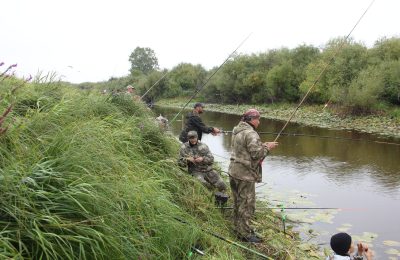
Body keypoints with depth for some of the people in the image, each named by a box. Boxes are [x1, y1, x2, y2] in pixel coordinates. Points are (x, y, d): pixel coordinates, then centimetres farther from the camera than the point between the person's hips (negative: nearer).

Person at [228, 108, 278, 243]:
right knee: (247, 203, 0)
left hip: (234, 171, 10)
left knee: (238, 201, 19)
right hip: (245, 174, -10)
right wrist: (267, 147, -7)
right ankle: (245, 233, 8)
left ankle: (238, 227, 32)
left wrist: (261, 145, 13)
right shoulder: (250, 134, -19)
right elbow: (256, 154, -22)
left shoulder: (237, 131, 12)